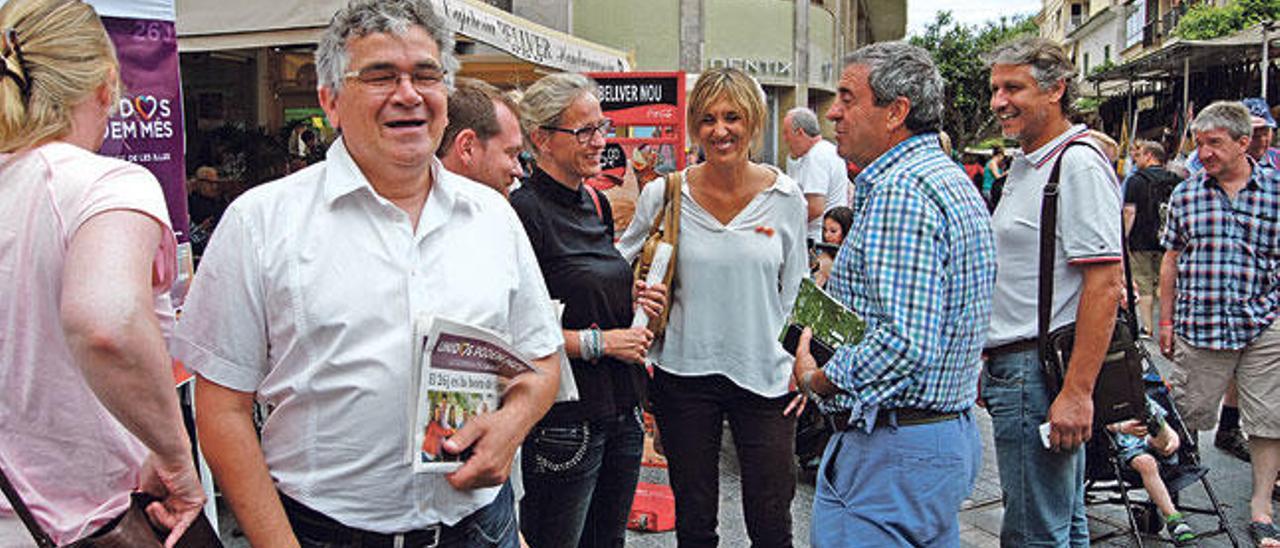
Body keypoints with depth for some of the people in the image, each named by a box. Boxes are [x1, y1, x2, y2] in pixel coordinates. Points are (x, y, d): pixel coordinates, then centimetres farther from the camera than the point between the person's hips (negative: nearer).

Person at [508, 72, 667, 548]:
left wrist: (633, 296, 4)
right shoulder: (524, 211, -15)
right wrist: (598, 341, -18)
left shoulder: (597, 202, 10)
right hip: (565, 415, -8)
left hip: (621, 407, 8)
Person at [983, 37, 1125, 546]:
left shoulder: (1078, 164, -14)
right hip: (1014, 366, 10)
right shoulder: (1027, 165, 17)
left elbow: (1105, 283, -21)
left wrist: (1076, 392, -24)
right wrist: (990, 361, 21)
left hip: (1041, 372, -10)